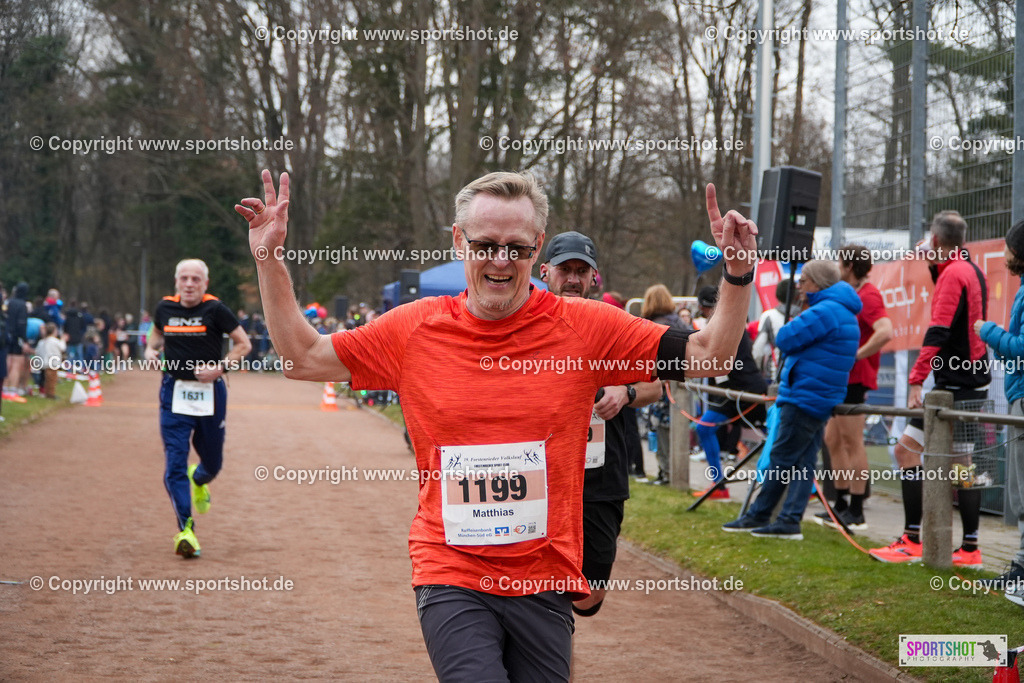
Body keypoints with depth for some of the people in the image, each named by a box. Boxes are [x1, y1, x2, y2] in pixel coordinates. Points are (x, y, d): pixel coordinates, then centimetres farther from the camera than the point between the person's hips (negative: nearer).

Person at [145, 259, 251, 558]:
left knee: (213, 463, 12)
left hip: (210, 393, -1)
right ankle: (185, 529, -11)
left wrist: (221, 367, -16)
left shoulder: (214, 309, -8)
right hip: (174, 393, 1)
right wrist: (151, 349, 4)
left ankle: (198, 479, 49)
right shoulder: (165, 308, 3)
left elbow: (243, 343, -2)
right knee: (174, 464, -11)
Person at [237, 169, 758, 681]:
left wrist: (737, 275, -11)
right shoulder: (416, 328, 2)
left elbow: (705, 356, 2)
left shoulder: (583, 326, -1)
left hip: (545, 582, 1)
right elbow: (303, 357, 10)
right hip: (450, 578, -1)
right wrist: (268, 261, 3)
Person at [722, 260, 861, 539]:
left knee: (781, 459, -2)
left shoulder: (825, 312, -17)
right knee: (803, 462, 7)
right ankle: (790, 520, 6)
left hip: (805, 398, -10)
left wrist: (793, 326, 4)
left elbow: (785, 339, -16)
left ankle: (759, 515, 4)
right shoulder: (842, 312, 18)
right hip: (820, 400, 10)